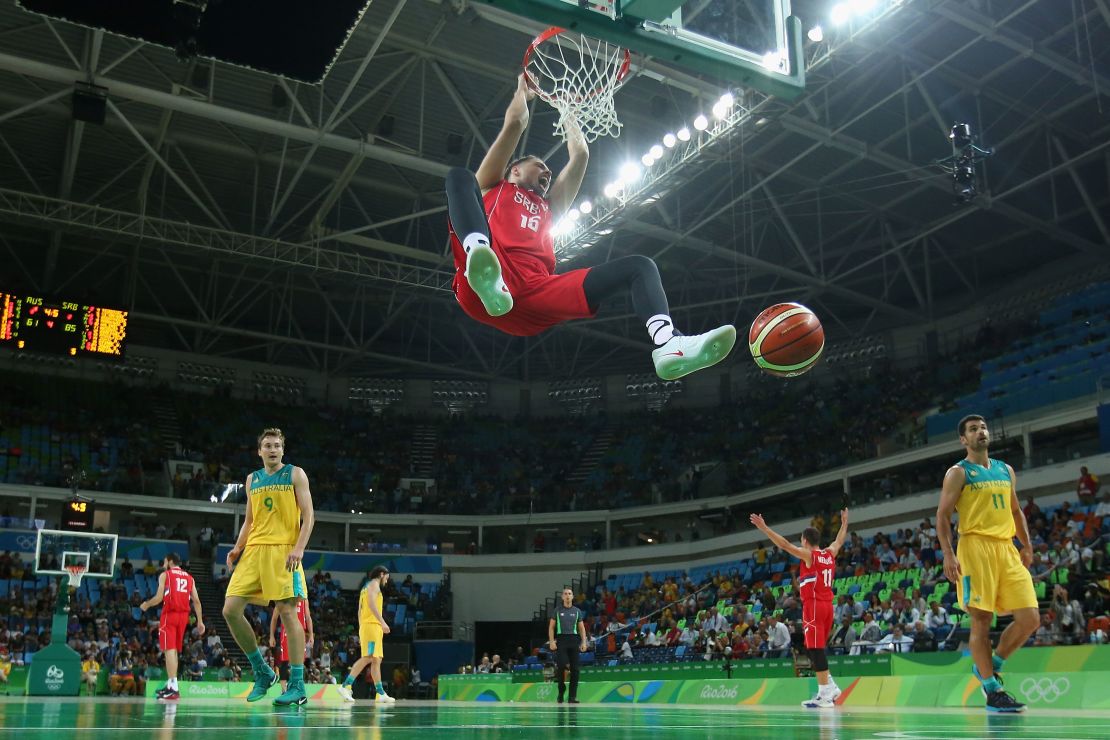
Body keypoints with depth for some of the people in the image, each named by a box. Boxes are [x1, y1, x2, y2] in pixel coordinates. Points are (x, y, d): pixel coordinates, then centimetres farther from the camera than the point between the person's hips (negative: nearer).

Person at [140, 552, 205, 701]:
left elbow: (159, 598, -7)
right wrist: (200, 621, 9)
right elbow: (196, 601, 8)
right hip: (183, 615, 5)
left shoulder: (165, 575, 2)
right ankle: (170, 684, 22)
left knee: (169, 649, -9)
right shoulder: (189, 577, 15)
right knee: (174, 650, 17)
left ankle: (173, 688, -20)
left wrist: (146, 605, 12)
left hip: (170, 614, -5)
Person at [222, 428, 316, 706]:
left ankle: (297, 685, -4)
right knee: (230, 610, -3)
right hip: (254, 549, 6)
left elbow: (308, 515, -3)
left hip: (283, 551, -5)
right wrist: (237, 547, 7)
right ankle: (263, 672, 11)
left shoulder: (295, 474, 3)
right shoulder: (252, 479, 18)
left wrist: (299, 548, -16)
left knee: (287, 612, -9)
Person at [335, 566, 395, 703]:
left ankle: (380, 694, 5)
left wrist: (361, 633, 22)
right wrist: (382, 621, -24)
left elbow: (360, 611, 24)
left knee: (376, 660, 7)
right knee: (368, 658, -18)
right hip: (372, 625, -10)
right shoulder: (374, 584, -1)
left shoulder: (366, 587, 26)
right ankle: (345, 686, -24)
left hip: (365, 625, 10)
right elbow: (372, 603, -17)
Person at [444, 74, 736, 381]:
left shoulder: (548, 207, 43)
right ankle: (485, 275, -51)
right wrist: (523, 88, 40)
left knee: (639, 266, -3)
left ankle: (668, 344, -39)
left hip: (536, 294, 4)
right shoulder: (494, 187, 31)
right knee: (460, 177, -18)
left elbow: (580, 154, 39)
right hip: (482, 289, -4)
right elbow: (515, 122, 23)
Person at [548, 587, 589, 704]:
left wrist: (584, 642, 0)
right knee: (561, 666, -13)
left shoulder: (577, 611, 12)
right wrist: (551, 641, -6)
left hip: (574, 640, 2)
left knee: (575, 669, -3)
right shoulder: (557, 610, 7)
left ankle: (572, 697, 2)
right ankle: (561, 692, 7)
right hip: (561, 639, -2)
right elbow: (551, 627, 5)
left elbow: (582, 628, 12)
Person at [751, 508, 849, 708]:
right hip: (827, 605, 8)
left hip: (813, 606, -8)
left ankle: (825, 695, -10)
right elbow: (839, 541, 32)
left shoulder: (808, 555, -8)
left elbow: (785, 545, -17)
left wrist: (764, 528, -18)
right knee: (817, 648, 18)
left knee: (816, 649, -8)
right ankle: (831, 688, 17)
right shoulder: (830, 554, 12)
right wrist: (844, 523, 47)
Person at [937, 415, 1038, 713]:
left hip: (1007, 548, 6)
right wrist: (948, 554, -14)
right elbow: (943, 516, -4)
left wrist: (1027, 545, 14)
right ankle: (993, 691, 4)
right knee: (981, 621, -5)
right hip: (976, 547, -6)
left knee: (1030, 618, -1)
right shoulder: (958, 473, 1)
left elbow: (1016, 511, 25)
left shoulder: (1006, 470, 19)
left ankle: (989, 666, 19)